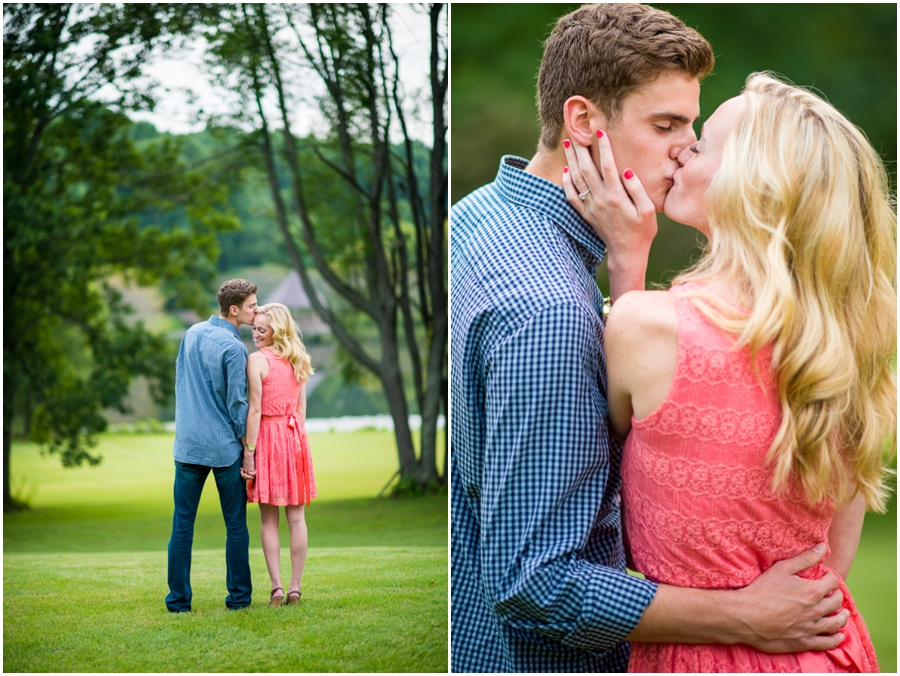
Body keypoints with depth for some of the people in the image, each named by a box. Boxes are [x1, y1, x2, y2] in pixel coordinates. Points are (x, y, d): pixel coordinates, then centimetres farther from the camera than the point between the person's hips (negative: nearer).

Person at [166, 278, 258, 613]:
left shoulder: (191, 334, 6)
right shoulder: (234, 348, -13)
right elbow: (237, 404, -11)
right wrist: (245, 443, 2)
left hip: (188, 445, 5)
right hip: (224, 447, -5)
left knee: (182, 525, 6)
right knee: (235, 525, 7)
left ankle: (178, 599, 6)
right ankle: (238, 596, 13)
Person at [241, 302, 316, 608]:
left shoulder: (257, 359, -10)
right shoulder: (298, 360, 9)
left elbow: (255, 410, -14)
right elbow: (301, 408, 10)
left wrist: (249, 453, -12)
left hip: (268, 435, -5)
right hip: (295, 435, 5)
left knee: (269, 519, 2)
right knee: (296, 516, 6)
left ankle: (277, 587, -3)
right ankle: (295, 587, 8)